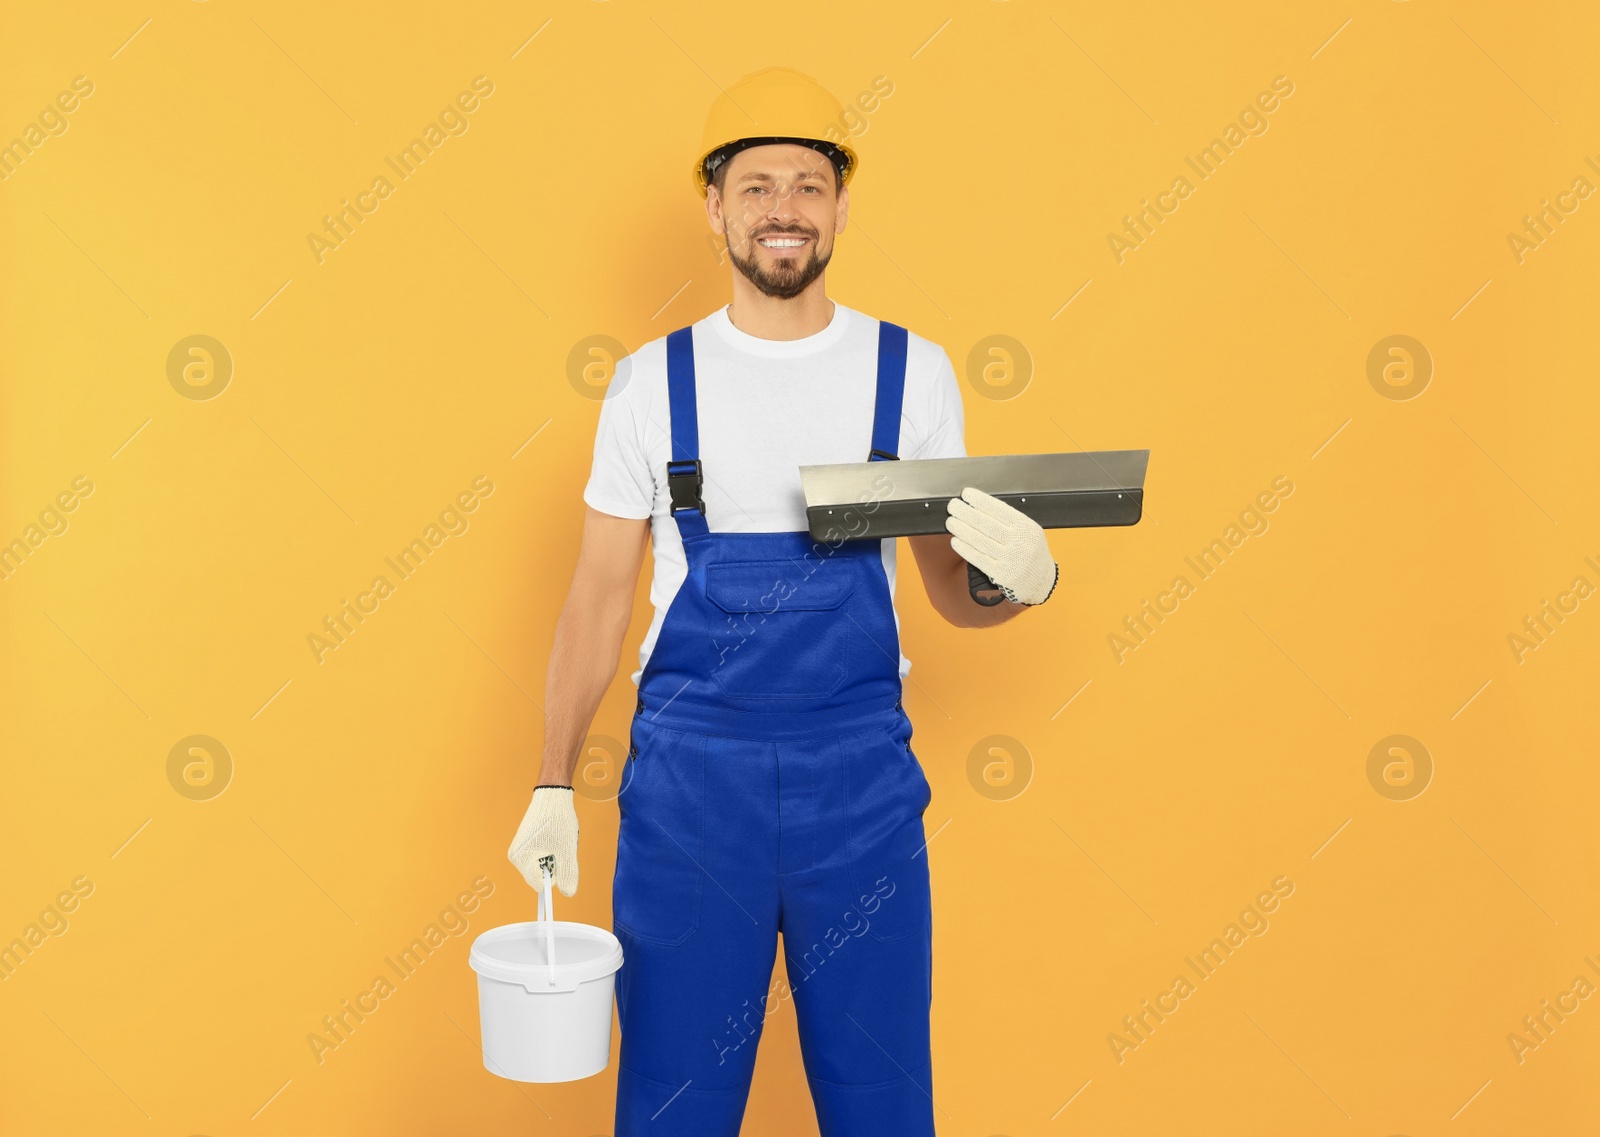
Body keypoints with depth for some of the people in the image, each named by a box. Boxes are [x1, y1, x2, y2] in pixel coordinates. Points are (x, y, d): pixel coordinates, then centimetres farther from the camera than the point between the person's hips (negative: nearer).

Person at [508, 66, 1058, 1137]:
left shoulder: (912, 371, 3)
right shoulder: (655, 379, 3)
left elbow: (953, 594, 7)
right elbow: (600, 594, 7)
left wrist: (1021, 577, -16)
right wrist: (553, 786, 2)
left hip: (862, 773, 1)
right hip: (687, 774, 0)